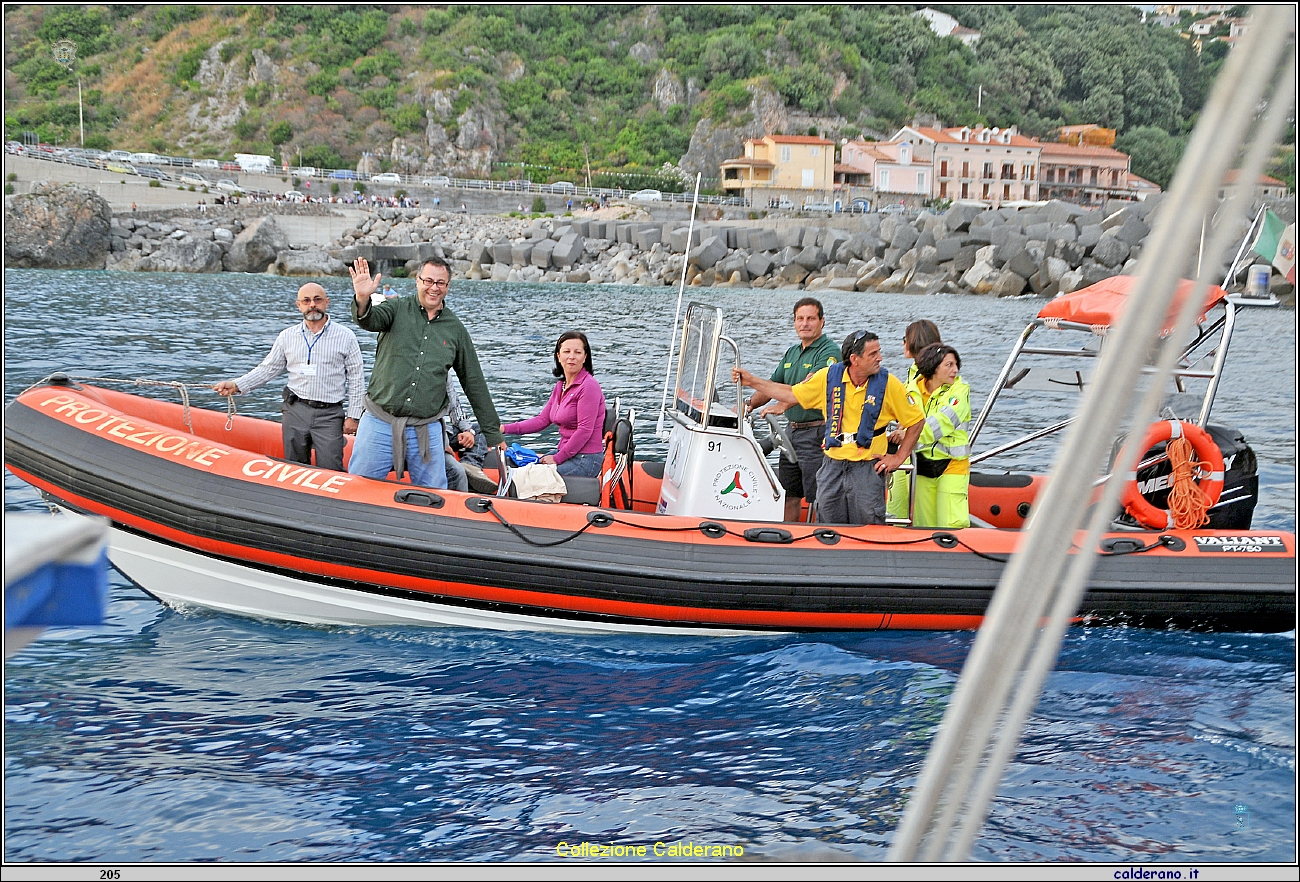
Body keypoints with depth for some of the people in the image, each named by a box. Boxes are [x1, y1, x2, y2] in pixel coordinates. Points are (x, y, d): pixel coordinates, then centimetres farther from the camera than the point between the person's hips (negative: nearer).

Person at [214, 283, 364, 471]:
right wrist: (236, 385, 0)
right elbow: (268, 369, 13)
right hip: (295, 411, 3)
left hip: (329, 415, -3)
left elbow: (356, 379, 2)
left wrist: (352, 416, -2)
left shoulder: (345, 337, 2)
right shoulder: (287, 337, 10)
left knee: (330, 471, -10)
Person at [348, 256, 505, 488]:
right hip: (379, 424, -2)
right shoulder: (398, 310, 3)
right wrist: (362, 300, -43)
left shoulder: (456, 329, 9)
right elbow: (369, 320, -18)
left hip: (426, 432, 2)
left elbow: (474, 382, 15)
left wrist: (493, 432, 16)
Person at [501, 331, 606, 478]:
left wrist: (557, 459, -15)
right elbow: (542, 420, 13)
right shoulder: (561, 386, 14)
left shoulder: (589, 386, -14)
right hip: (566, 454, 9)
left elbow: (584, 430, -18)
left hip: (586, 460, -9)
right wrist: (504, 428, 4)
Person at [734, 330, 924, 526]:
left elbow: (915, 420, 2)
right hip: (832, 465, 3)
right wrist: (751, 381, 8)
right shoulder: (829, 376, 0)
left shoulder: (887, 383, -6)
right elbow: (792, 394, 10)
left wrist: (899, 457, -2)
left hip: (867, 469, -3)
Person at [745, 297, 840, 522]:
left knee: (817, 498, -6)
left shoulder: (829, 351, -11)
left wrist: (782, 406, -36)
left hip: (817, 434, -9)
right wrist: (749, 404, 3)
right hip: (793, 431, 9)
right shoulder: (791, 353, 16)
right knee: (789, 495, 12)